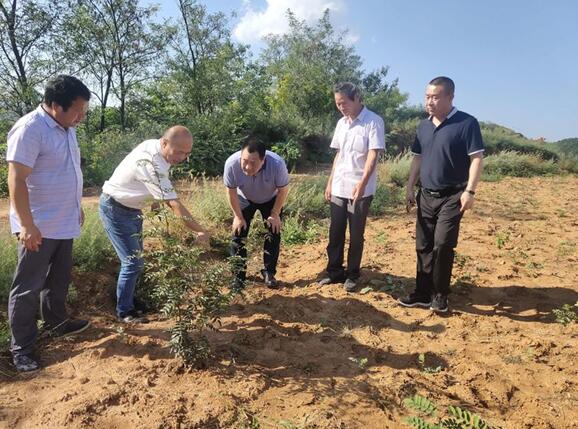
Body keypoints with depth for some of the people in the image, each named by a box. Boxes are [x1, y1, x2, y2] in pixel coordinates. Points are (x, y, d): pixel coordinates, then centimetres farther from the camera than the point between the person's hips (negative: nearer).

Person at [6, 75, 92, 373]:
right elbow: (16, 179, -23)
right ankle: (22, 347, 17)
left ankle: (56, 323, 41)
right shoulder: (29, 129, -19)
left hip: (64, 223, 9)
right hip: (38, 227, -8)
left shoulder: (66, 128, 8)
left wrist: (77, 207, 22)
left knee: (59, 279, 22)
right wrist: (27, 225, -26)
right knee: (28, 287, 4)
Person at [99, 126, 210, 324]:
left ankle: (129, 301, 31)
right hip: (116, 210, -9)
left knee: (135, 259, 16)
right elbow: (175, 205, -33)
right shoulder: (151, 164, -34)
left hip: (132, 208, 9)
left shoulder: (153, 145, -6)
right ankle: (124, 312, 9)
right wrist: (200, 231, -29)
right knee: (133, 262, -8)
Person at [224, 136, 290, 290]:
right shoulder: (231, 163, -38)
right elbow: (231, 192, -20)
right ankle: (238, 276, 5)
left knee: (274, 233, -3)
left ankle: (269, 273, 14)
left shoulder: (277, 164, -40)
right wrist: (238, 216, -13)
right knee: (238, 234, -7)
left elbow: (283, 189, -21)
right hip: (244, 200, 0)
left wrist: (275, 214, -16)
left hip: (271, 200, 0)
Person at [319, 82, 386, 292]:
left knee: (356, 235, 5)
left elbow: (373, 155, -18)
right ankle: (335, 271, 24)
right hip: (338, 188, 6)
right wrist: (330, 182, 14)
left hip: (360, 190, -6)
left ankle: (352, 274, 20)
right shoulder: (341, 123, 11)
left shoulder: (373, 122, -10)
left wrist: (362, 183, -29)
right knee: (335, 232, 11)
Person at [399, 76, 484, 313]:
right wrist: (410, 188, 11)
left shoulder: (466, 123, -9)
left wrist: (470, 191, -19)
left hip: (452, 197, -6)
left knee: (442, 246, -8)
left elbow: (476, 158, -12)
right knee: (424, 247, 9)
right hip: (426, 195, 6)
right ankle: (422, 293, 20)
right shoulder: (423, 125, 10)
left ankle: (440, 295, 9)